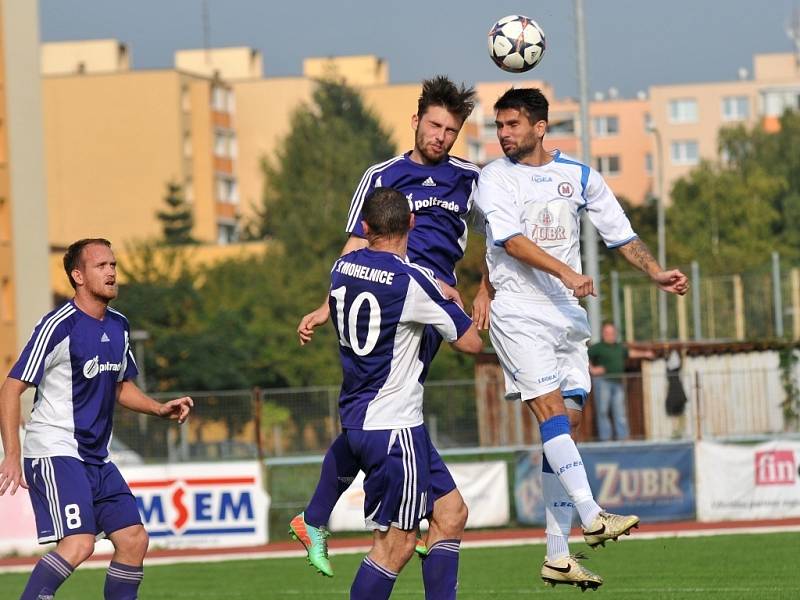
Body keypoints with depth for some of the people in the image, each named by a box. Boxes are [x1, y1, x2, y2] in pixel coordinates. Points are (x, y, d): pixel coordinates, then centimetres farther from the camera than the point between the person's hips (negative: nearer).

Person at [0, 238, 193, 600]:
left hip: (96, 458, 8)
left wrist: (161, 409, 7)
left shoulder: (119, 326, 10)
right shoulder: (59, 326, -14)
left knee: (134, 540, 4)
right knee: (78, 543, -23)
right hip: (55, 452, -8)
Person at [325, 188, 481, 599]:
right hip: (392, 427, -8)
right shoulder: (411, 282, -17)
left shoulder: (342, 268, 5)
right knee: (396, 544, -5)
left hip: (358, 420, 8)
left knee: (449, 511, 13)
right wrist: (452, 307, 11)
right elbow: (470, 342, -11)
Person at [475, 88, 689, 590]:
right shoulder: (495, 177, -2)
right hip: (519, 313, -4)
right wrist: (566, 273, -28)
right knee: (552, 410, -20)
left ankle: (558, 555, 4)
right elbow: (511, 239, -16)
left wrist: (657, 273, -2)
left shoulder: (579, 176, 10)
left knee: (567, 424, 2)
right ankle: (591, 518, -28)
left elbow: (621, 233, 14)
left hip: (569, 314, 4)